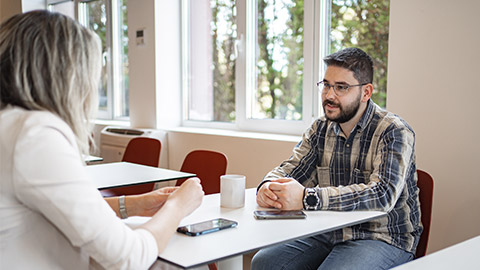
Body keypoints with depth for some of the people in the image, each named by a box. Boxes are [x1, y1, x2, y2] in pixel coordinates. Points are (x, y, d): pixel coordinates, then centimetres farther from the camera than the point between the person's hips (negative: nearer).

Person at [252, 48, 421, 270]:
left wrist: (307, 198, -36)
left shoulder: (395, 132, -14)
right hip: (328, 232, 5)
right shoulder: (320, 129, 6)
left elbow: (383, 194, -28)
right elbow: (290, 170, 6)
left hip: (383, 237, -5)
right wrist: (269, 186, -21)